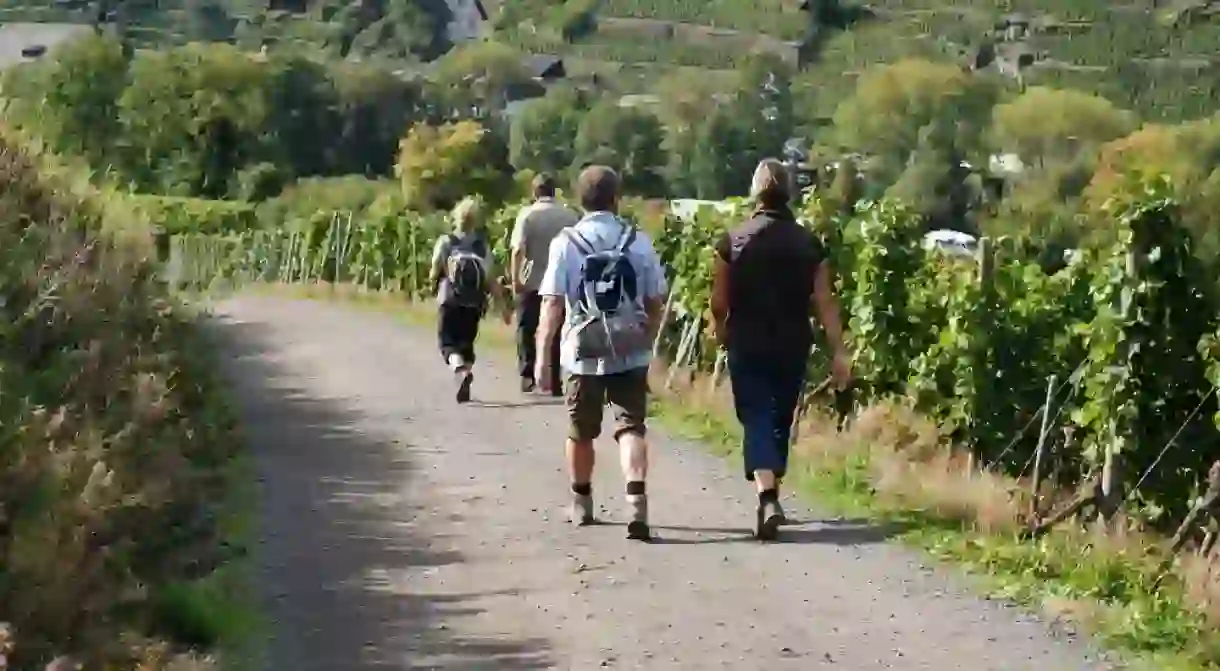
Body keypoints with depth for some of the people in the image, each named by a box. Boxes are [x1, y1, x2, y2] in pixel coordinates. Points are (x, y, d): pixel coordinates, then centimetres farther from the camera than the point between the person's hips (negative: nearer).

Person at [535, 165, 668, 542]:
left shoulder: (565, 244, -5)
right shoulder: (639, 242, 0)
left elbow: (552, 305, -9)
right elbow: (656, 302, 4)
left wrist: (543, 355, -6)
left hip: (583, 353, 0)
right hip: (631, 353, 0)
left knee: (581, 432, 16)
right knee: (631, 427, 0)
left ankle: (582, 503, 34)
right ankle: (636, 502, -20)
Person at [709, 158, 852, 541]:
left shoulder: (733, 241, -6)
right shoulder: (808, 243, -2)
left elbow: (719, 303, -4)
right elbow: (824, 303, -6)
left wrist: (721, 334, 16)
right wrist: (838, 352, -3)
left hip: (748, 346, -2)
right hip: (793, 347, 2)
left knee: (756, 420, -3)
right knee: (781, 420, 17)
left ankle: (767, 499, -23)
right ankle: (771, 496, 30)